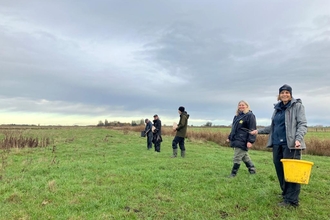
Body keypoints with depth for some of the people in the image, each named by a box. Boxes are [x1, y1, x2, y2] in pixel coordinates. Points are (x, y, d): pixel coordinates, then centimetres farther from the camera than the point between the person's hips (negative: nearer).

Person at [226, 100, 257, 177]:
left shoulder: (250, 115, -7)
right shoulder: (237, 116, 17)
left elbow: (252, 129, -13)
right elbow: (234, 128, 24)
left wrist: (250, 141, -20)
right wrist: (230, 137, 21)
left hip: (243, 141, -8)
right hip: (236, 140, 8)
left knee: (237, 158, -5)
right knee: (245, 156, 18)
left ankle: (233, 174, 3)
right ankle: (252, 169, 32)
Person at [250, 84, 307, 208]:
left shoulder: (297, 106, 1)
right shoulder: (277, 108, 17)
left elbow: (302, 124, -8)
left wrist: (298, 139, -22)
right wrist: (259, 131, 18)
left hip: (290, 144, -6)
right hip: (277, 144, 6)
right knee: (279, 169, 10)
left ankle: (292, 200, 5)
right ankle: (286, 194, 26)